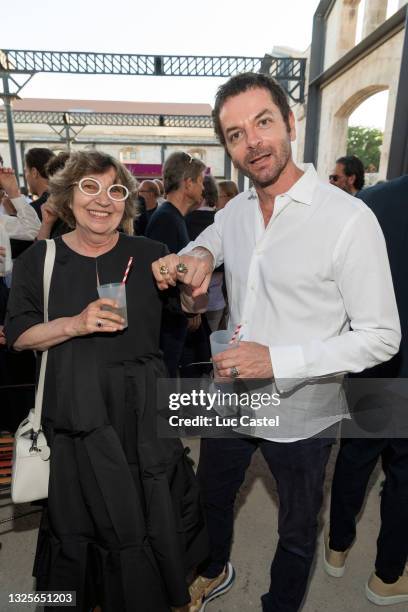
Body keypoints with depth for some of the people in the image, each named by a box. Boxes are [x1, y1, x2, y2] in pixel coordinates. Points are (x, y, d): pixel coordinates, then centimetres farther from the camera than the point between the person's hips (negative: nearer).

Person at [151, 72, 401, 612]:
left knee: (297, 533, 23)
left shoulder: (349, 219, -22)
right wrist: (198, 255, -11)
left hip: (301, 416, -5)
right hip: (231, 400, 6)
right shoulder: (234, 212, -3)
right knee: (212, 498, 29)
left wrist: (277, 360, -29)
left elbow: (382, 337, -19)